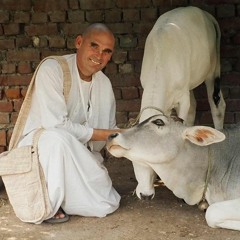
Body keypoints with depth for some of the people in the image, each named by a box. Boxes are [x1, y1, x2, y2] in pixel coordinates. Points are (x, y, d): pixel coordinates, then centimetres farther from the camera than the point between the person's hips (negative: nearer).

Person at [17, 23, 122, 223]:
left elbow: (110, 130, 8)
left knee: (107, 205, -9)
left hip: (77, 156, 6)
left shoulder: (104, 83, 4)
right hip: (37, 145, -6)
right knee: (57, 138, -39)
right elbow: (56, 125, -26)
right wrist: (106, 134, -21)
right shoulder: (52, 69, -18)